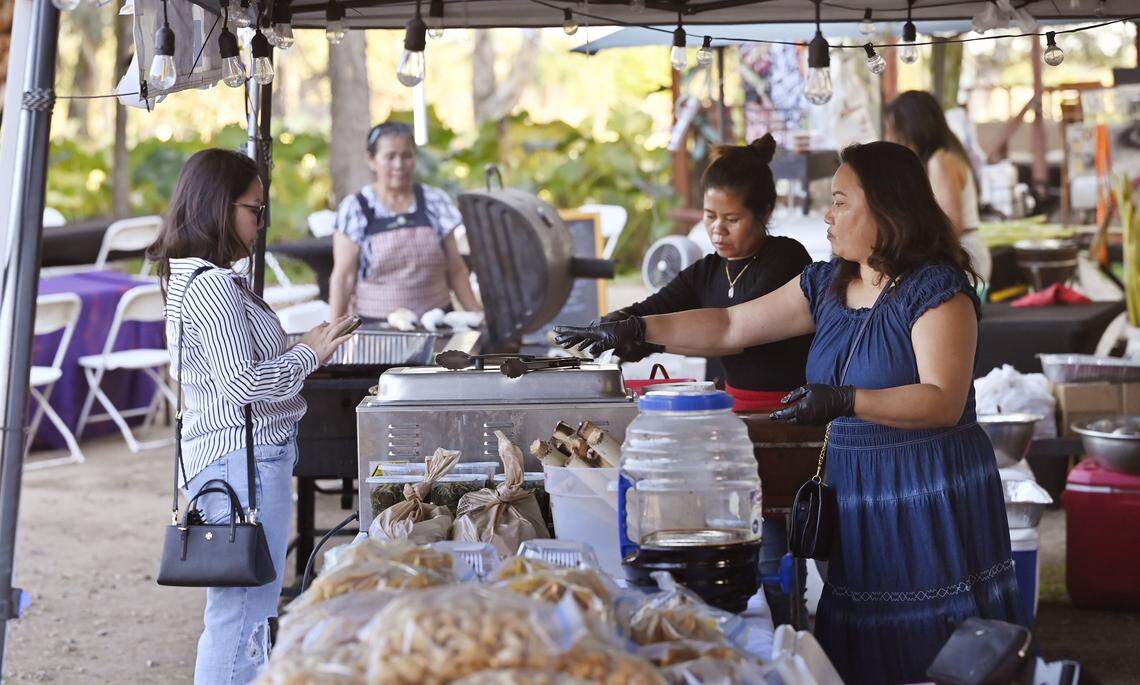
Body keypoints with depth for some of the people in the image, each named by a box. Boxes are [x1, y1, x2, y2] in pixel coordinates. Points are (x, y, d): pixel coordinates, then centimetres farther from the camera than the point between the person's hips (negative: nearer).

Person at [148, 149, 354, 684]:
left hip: (226, 457, 11)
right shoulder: (212, 285, -17)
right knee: (244, 617, -7)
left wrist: (299, 349, 16)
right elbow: (242, 385, -22)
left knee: (233, 613, 16)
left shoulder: (192, 278, 15)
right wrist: (308, 355, -10)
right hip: (244, 460, -11)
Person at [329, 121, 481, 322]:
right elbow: (343, 277, 0)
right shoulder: (355, 209, 1)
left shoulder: (435, 202, 8)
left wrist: (476, 314, 4)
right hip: (377, 327, -2)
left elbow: (455, 269, 11)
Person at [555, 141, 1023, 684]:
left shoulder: (935, 289, -10)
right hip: (857, 490, 7)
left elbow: (944, 402, -19)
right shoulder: (826, 285, 12)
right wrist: (636, 329, 10)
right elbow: (730, 326, 16)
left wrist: (845, 401, -28)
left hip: (931, 496, -7)